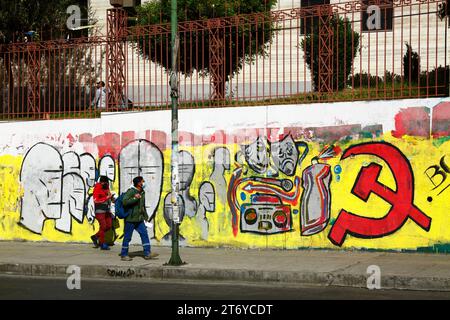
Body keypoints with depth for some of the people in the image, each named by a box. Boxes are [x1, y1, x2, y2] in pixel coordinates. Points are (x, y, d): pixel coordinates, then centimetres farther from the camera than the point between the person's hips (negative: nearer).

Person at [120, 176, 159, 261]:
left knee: (144, 234, 0)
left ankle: (147, 253, 3)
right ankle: (124, 255, 10)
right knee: (127, 237, 1)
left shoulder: (142, 192, 12)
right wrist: (134, 198, -29)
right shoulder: (130, 191, -14)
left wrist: (145, 216, 25)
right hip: (130, 219, -8)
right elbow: (124, 202, -25)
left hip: (139, 219, 8)